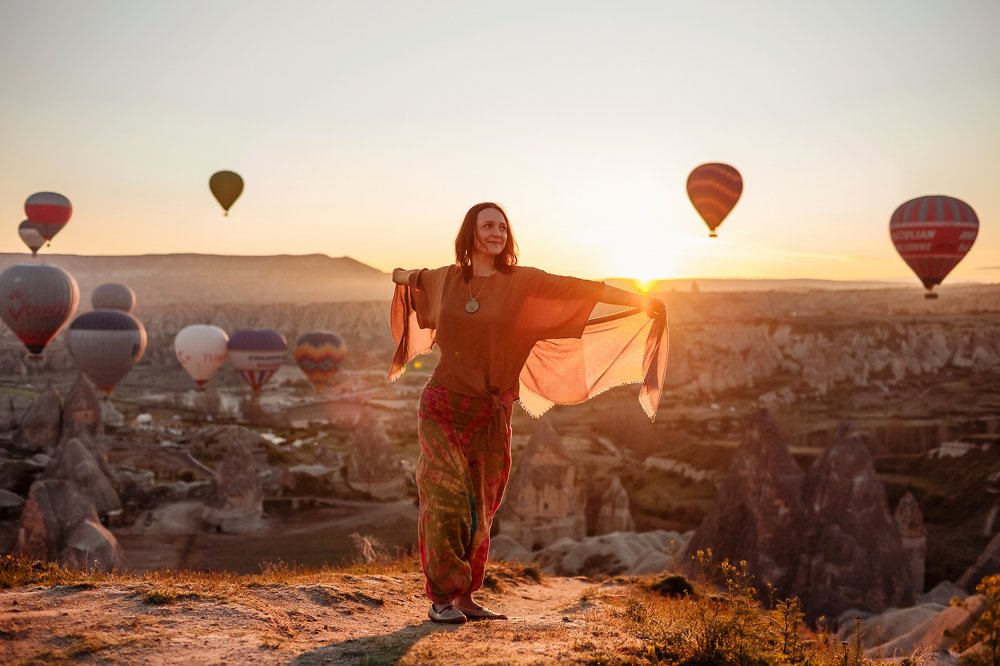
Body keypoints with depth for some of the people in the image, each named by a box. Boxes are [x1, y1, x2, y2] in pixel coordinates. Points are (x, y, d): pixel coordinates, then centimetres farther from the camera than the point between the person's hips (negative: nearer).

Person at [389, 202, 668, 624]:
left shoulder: (521, 281, -3)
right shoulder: (446, 279, 2)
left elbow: (576, 289, -13)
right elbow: (416, 279, 26)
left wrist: (639, 300, -21)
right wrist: (399, 276, 48)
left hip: (490, 412, 1)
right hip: (444, 404, -1)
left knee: (478, 506, 7)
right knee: (447, 498, -8)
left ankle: (464, 595, 18)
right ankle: (441, 599, -1)